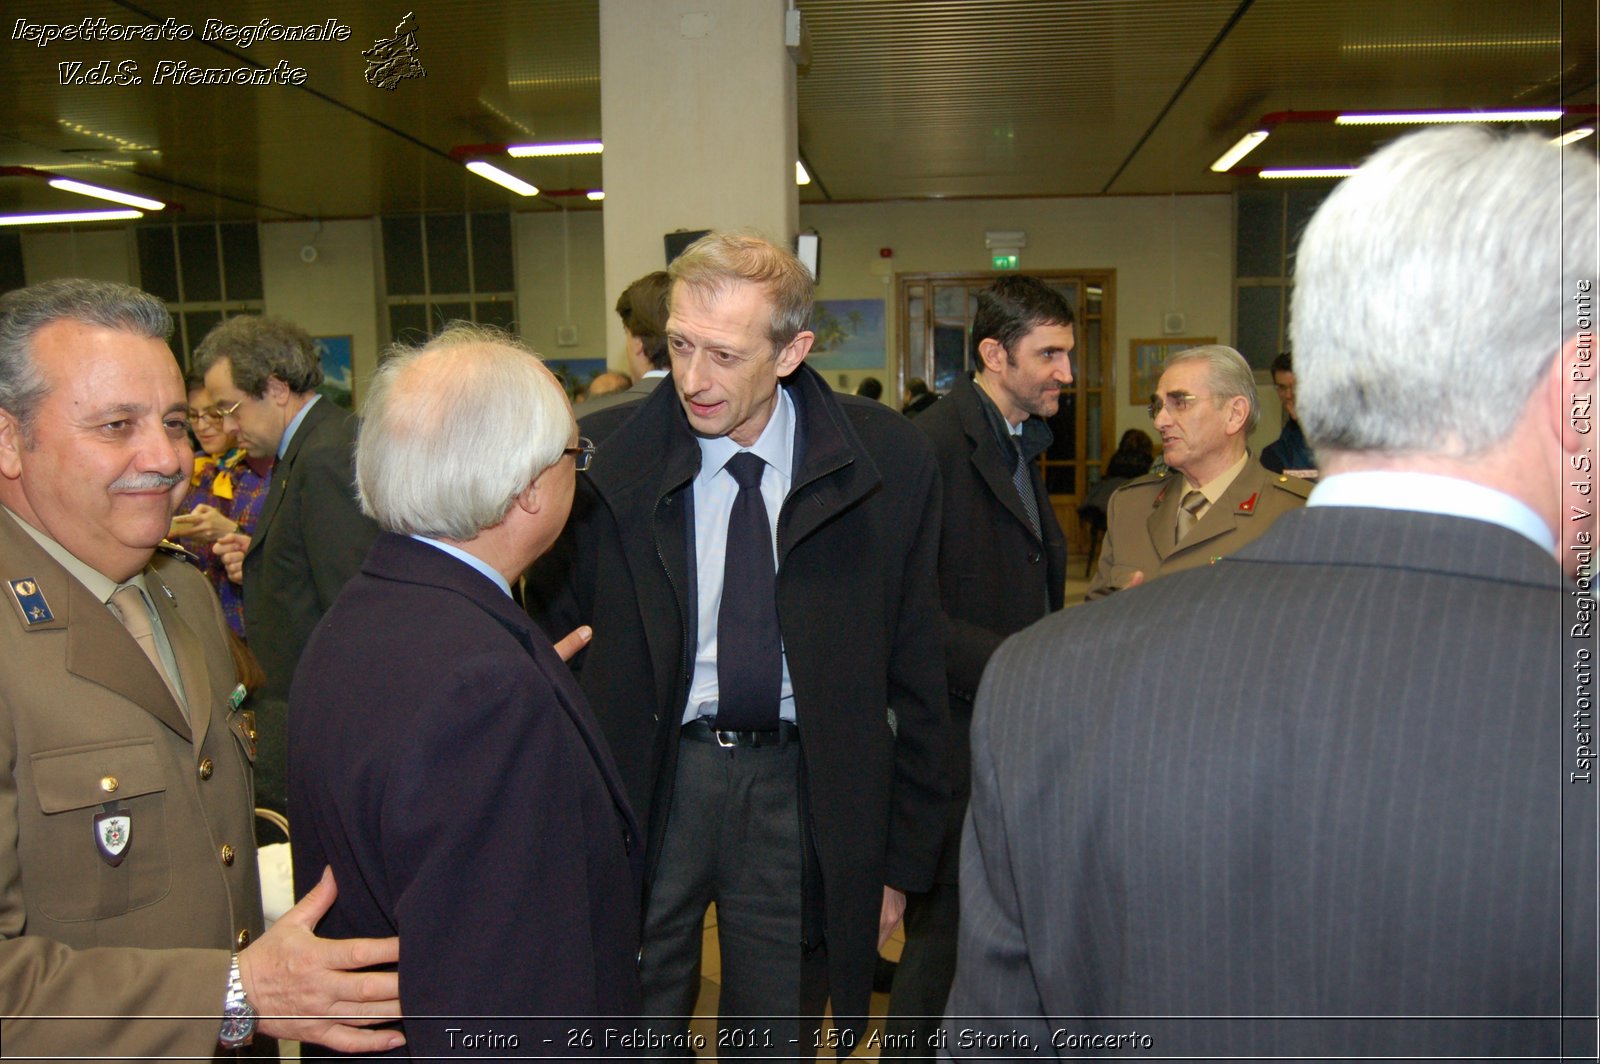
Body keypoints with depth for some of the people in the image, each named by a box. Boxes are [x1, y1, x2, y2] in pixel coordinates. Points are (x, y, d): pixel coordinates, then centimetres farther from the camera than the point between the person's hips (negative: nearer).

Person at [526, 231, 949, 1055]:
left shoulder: (887, 463, -6)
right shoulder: (601, 460, -7)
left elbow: (913, 676, 0)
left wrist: (903, 856, 3)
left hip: (805, 791, 1)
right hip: (647, 782, 0)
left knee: (781, 1039, 17)